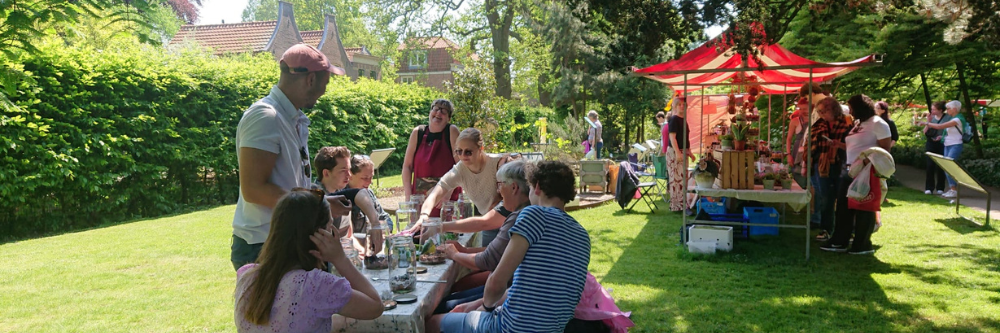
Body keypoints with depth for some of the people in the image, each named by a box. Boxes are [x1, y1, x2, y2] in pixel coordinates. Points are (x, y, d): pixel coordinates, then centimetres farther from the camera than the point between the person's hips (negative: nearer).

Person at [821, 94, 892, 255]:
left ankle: (863, 245, 10)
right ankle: (839, 242, 15)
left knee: (863, 209, 0)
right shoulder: (856, 124, 16)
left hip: (866, 173, -9)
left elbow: (885, 150, -13)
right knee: (843, 206, 9)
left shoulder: (878, 124, -9)